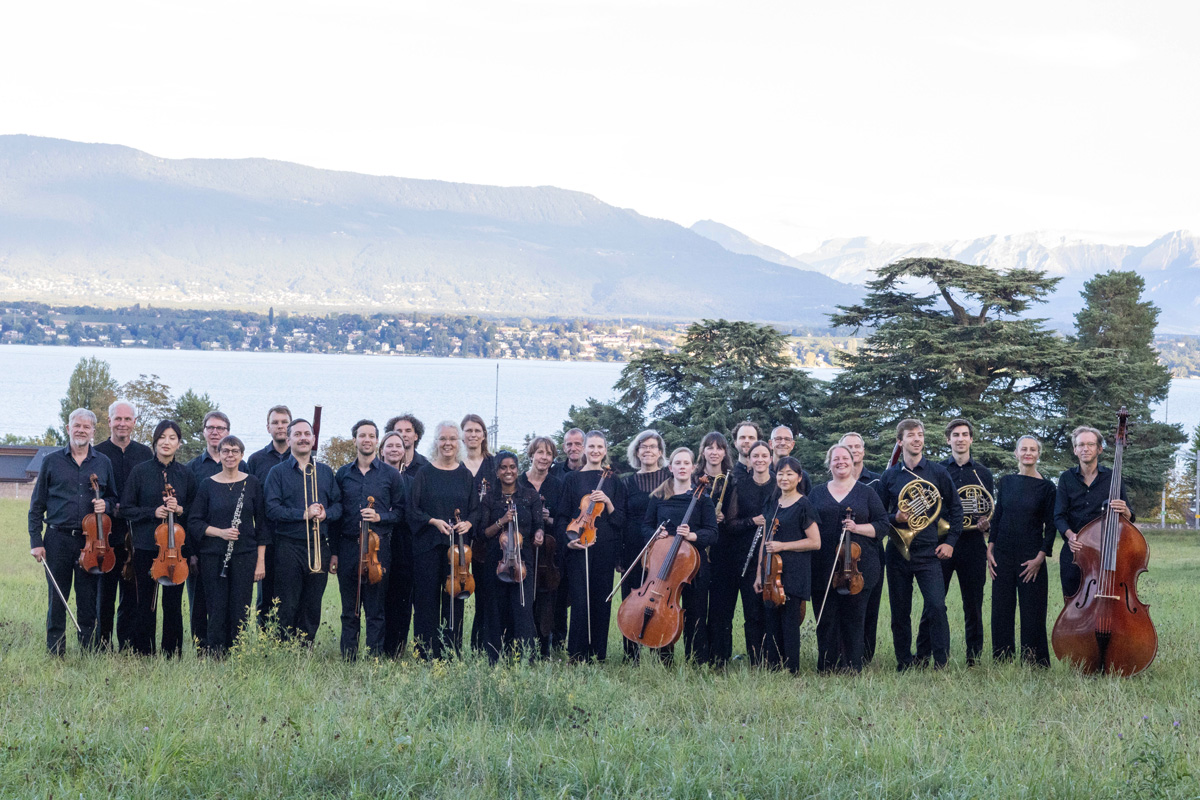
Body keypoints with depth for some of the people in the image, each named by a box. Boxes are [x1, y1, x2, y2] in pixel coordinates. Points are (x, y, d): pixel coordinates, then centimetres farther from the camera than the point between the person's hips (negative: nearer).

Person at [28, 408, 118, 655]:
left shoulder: (103, 463, 10)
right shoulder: (52, 461, 5)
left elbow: (113, 499, 19)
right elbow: (37, 505, 6)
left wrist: (105, 505, -5)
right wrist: (36, 541, -1)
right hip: (58, 540, -1)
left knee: (89, 602, 4)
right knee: (57, 601, 3)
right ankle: (56, 654, 10)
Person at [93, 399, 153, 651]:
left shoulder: (145, 454, 11)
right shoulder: (97, 453, 2)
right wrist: (110, 508, -13)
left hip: (135, 534, 2)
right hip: (106, 533, -2)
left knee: (132, 595, 3)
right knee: (104, 594, 3)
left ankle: (128, 647, 8)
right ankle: (103, 646, 11)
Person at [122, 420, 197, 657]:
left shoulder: (186, 474, 7)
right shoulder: (141, 471, 2)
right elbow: (126, 508, 2)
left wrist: (180, 510, -9)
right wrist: (153, 512, -12)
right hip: (145, 548, -1)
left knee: (173, 604, 1)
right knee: (146, 604, 2)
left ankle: (172, 654, 10)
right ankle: (143, 655, 10)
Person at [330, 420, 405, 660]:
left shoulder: (391, 475, 6)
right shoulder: (343, 474, 10)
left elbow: (400, 511, 8)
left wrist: (380, 517, -12)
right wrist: (333, 552, 6)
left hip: (378, 548, -1)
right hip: (348, 547, 2)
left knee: (376, 610, 0)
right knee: (349, 611, 6)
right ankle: (347, 659, 11)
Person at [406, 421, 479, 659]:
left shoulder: (466, 475, 9)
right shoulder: (424, 473, 2)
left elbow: (475, 510, 10)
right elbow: (413, 510, 0)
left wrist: (468, 523, -10)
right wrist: (434, 521, -15)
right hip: (428, 546, -2)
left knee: (454, 597, 2)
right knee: (427, 598, -2)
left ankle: (451, 655, 8)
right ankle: (426, 655, 2)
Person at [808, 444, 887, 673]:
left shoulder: (866, 493, 9)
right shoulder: (817, 494, 14)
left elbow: (883, 526, 4)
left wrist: (857, 528, -11)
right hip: (823, 569, 1)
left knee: (853, 620, -1)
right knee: (825, 621, 0)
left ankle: (852, 669, 6)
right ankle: (826, 669, 7)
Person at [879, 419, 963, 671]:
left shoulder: (937, 473, 5)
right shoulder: (890, 476, 7)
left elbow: (955, 508, 11)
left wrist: (950, 541, 3)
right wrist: (895, 518, -10)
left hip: (929, 552, -2)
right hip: (898, 553, 2)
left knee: (937, 607, -14)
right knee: (900, 612, 4)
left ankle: (941, 664, -8)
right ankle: (904, 665, 14)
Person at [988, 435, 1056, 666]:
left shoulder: (1046, 487, -1)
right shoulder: (1006, 482, 7)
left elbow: (1050, 526, -2)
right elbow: (997, 518, 11)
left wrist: (1040, 557, -10)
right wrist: (990, 550, 3)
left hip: (1031, 557, -3)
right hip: (1003, 556, 3)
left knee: (1032, 613, -1)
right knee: (1001, 610, 6)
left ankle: (1034, 663, 6)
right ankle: (1002, 662, 14)